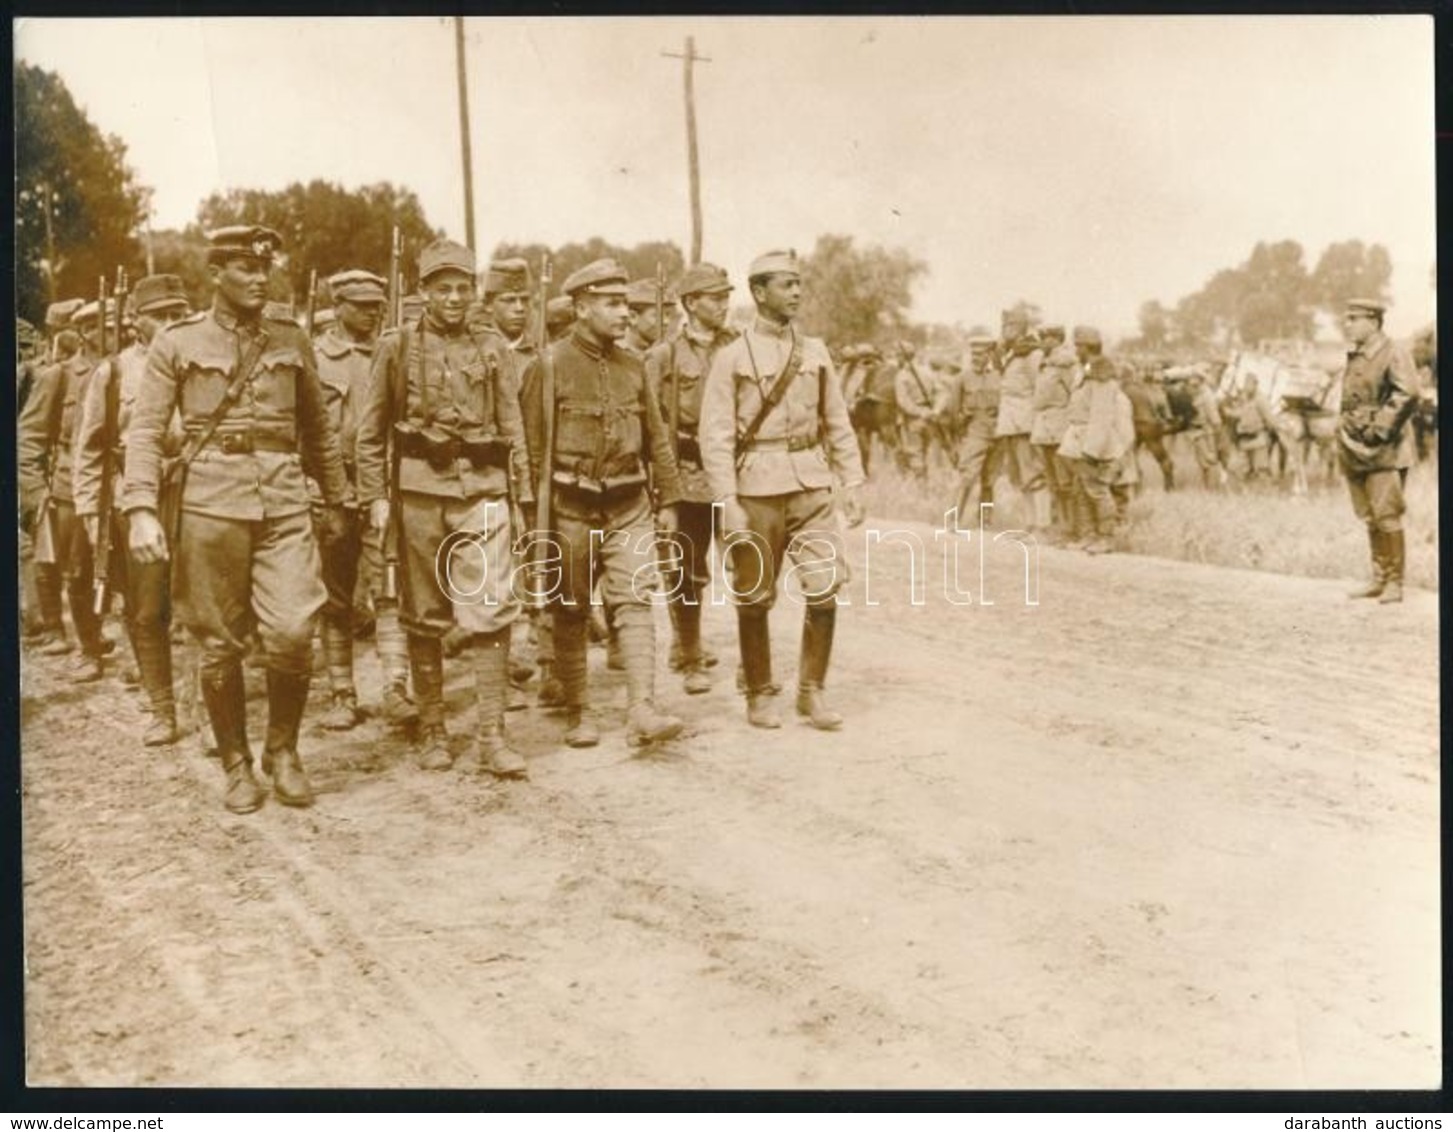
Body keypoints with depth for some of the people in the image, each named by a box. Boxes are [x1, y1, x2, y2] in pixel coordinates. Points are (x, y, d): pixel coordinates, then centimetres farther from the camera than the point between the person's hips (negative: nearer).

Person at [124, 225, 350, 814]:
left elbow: (318, 428, 18)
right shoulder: (176, 343, 4)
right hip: (211, 504, -1)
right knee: (219, 645, 4)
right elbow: (144, 431, -1)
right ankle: (236, 765, 21)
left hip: (285, 503, 1)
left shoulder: (292, 340, 11)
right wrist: (141, 510, -13)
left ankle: (283, 749, 13)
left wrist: (336, 500, 19)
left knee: (292, 634, -10)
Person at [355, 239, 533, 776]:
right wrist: (375, 496, 2)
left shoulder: (493, 347, 9)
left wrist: (520, 497, 9)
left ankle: (491, 735, 0)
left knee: (493, 609, -7)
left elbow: (513, 428, 12)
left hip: (484, 489, 1)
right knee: (424, 615, 7)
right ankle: (432, 731, 19)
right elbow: (371, 431, 7)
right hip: (419, 490, -1)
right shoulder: (397, 346, 5)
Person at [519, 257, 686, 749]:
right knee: (571, 613, 6)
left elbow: (656, 438, 15)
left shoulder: (633, 366, 9)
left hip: (630, 507, 4)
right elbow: (532, 446, -6)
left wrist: (667, 500, 12)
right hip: (572, 509, -3)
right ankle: (578, 713, 18)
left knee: (637, 602, -7)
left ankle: (642, 711, -10)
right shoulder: (549, 366, -5)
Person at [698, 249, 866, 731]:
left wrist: (853, 483, 6)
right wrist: (728, 503, -13)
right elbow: (715, 435, -6)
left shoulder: (815, 351, 10)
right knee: (755, 597, 5)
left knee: (825, 587, -4)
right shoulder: (732, 357, -2)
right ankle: (759, 695, 21)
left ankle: (812, 691, 11)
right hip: (758, 487, -3)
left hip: (811, 483, 3)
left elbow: (838, 425, 13)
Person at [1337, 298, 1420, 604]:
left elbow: (1407, 395, -19)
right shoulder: (1354, 357, 16)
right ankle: (1379, 579, 18)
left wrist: (1380, 429, -19)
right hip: (1356, 449, 8)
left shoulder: (1394, 354, -9)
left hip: (1384, 450, -8)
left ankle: (1395, 582, -1)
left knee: (1387, 516, -8)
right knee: (1369, 518, 10)